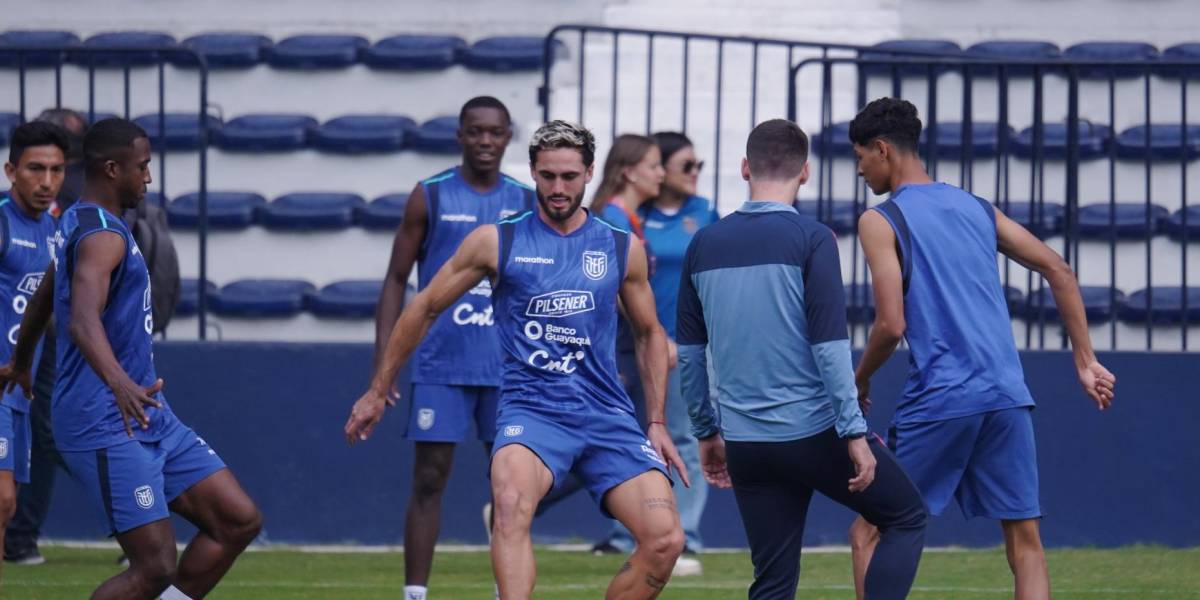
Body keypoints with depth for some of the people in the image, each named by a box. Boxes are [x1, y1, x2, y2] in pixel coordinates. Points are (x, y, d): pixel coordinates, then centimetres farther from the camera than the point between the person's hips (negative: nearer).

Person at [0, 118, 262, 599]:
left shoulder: (77, 225, 15)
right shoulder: (102, 234, -17)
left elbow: (40, 303, 32)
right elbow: (83, 320, -35)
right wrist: (120, 384, -52)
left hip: (149, 422, 10)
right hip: (106, 426, -10)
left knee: (239, 520, 6)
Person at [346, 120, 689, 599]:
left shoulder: (622, 248, 9)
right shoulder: (497, 242, 2)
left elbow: (649, 334, 22)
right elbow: (425, 308, 12)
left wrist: (657, 422, 15)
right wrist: (377, 391, 15)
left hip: (607, 414, 3)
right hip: (530, 410, -3)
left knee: (665, 540, -14)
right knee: (511, 502, -36)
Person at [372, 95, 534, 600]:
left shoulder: (525, 202, 8)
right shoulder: (430, 197, 0)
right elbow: (396, 280, 2)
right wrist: (383, 359, -6)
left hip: (508, 365, 3)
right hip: (441, 364, -3)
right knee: (429, 477, -5)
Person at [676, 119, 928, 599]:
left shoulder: (704, 245, 5)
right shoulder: (811, 239, -9)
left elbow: (688, 352, 10)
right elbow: (830, 346, -15)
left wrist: (707, 432, 21)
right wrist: (854, 433, -11)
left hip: (746, 445, 5)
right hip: (814, 431, -5)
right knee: (907, 519, 14)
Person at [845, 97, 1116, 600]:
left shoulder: (880, 220, -1)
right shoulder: (977, 209, 17)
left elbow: (891, 325, -10)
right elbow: (1059, 272, 17)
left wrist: (858, 383, 8)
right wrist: (1086, 363, 19)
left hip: (938, 402, -5)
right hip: (1007, 398, 5)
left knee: (869, 535, 6)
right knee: (1024, 540, 6)